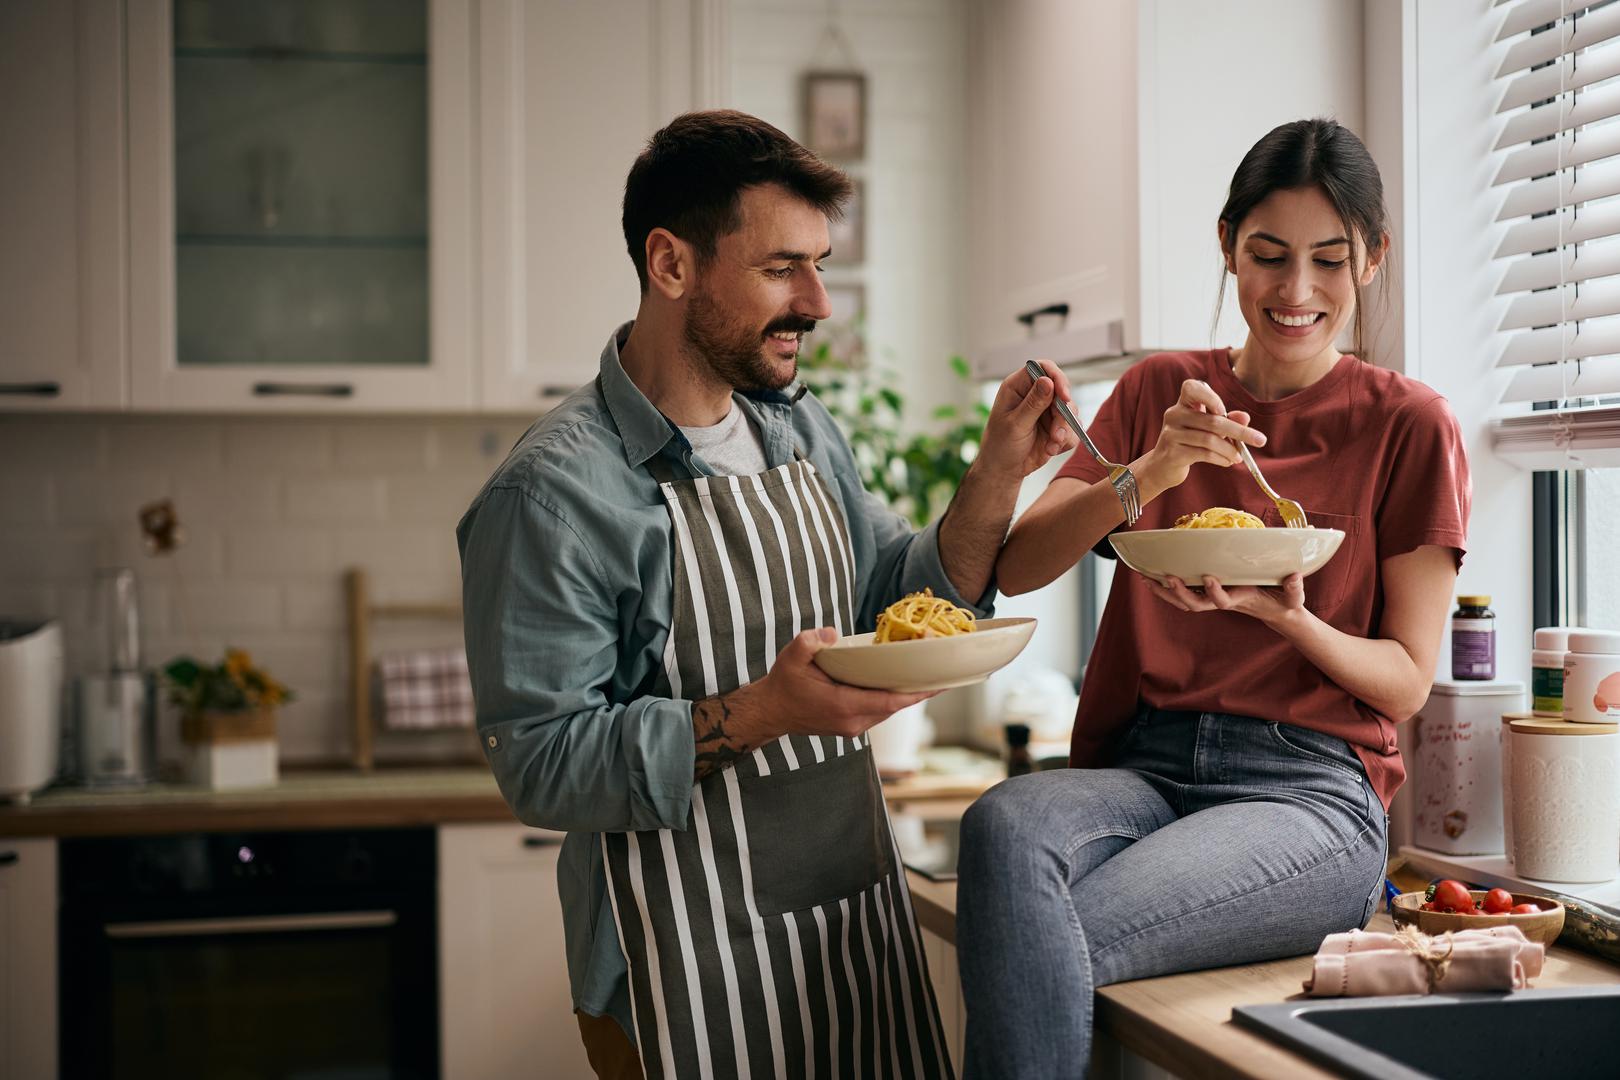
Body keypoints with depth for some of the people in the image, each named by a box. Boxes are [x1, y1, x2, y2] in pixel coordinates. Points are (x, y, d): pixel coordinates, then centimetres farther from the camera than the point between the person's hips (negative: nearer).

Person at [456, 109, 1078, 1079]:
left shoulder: (801, 429, 8)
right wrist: (759, 715, -28)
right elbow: (543, 764, -18)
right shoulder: (555, 491, -16)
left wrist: (998, 476, 0)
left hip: (864, 921, 7)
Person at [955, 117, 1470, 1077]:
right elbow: (1013, 568, 3)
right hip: (1143, 768, 3)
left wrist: (1288, 619, -14)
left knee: (1045, 940, -32)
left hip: (1308, 787, -3)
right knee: (1008, 826, -34)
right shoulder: (1162, 392, 15)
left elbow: (1406, 681, 6)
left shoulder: (1407, 425, 6)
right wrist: (1148, 475, -13)